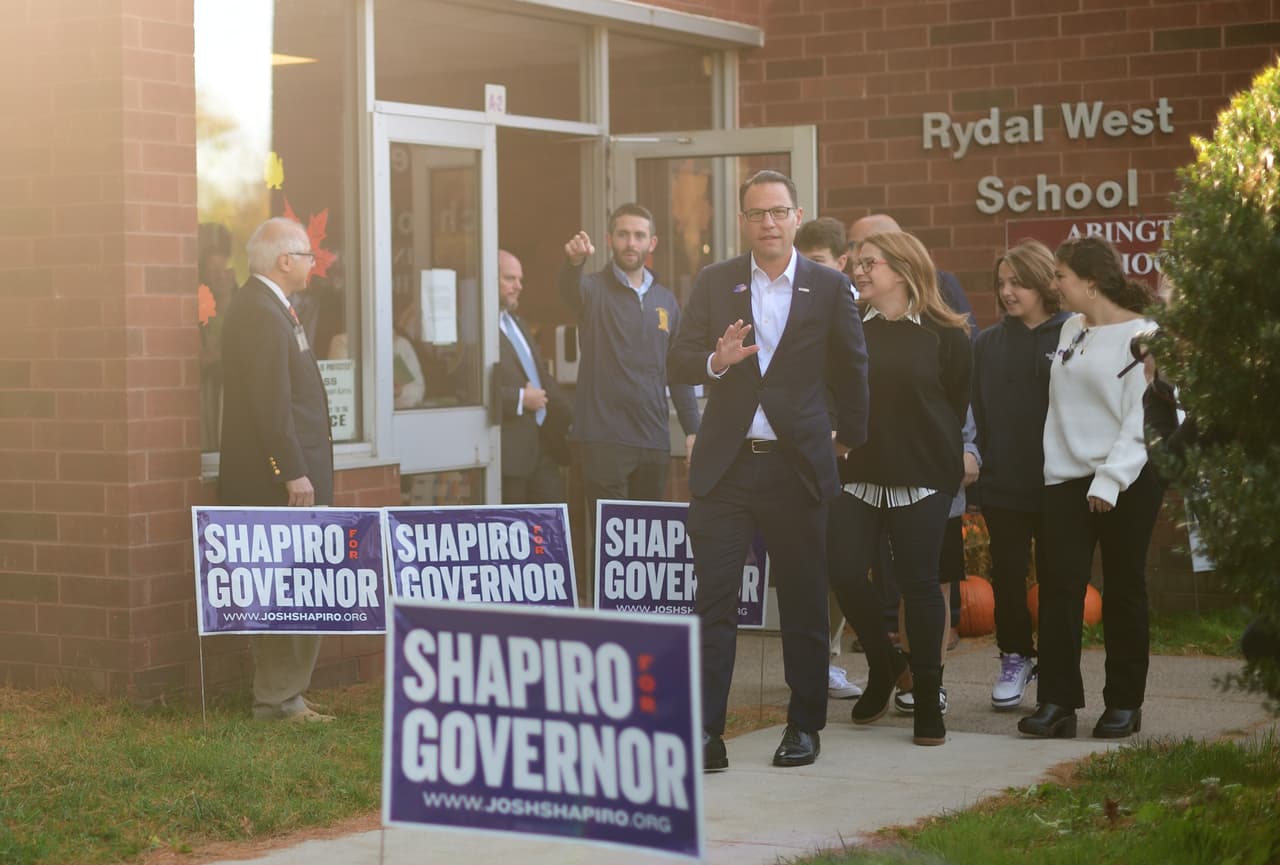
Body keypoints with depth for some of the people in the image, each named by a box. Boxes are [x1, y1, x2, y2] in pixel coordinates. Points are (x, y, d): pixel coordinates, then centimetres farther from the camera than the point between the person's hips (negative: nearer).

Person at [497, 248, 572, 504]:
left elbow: (543, 378, 27)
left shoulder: (515, 322, 21)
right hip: (510, 449, -9)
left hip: (543, 444, 9)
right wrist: (520, 399, -17)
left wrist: (570, 422, 20)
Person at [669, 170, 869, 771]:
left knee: (803, 602, 8)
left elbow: (850, 372, 13)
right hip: (725, 467, 1)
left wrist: (849, 438, 17)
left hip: (796, 467, 0)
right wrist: (716, 360, -17)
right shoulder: (713, 283, 6)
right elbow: (678, 364, 2)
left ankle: (804, 725, 20)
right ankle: (705, 732, -3)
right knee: (713, 601, -4)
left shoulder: (830, 288, 3)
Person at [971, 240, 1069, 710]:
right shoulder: (988, 344, 8)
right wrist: (976, 460, -3)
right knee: (1007, 574, 8)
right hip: (1002, 485, 3)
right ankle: (1014, 659, 23)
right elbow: (976, 411, 7)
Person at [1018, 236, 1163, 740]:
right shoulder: (1070, 329, 11)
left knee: (1124, 590, 5)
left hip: (1126, 481, -5)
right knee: (1059, 587, -2)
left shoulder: (1141, 335, -8)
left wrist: (1110, 479, -18)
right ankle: (1057, 702, 1)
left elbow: (1142, 418, -12)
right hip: (1066, 479, 5)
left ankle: (1124, 703, 15)